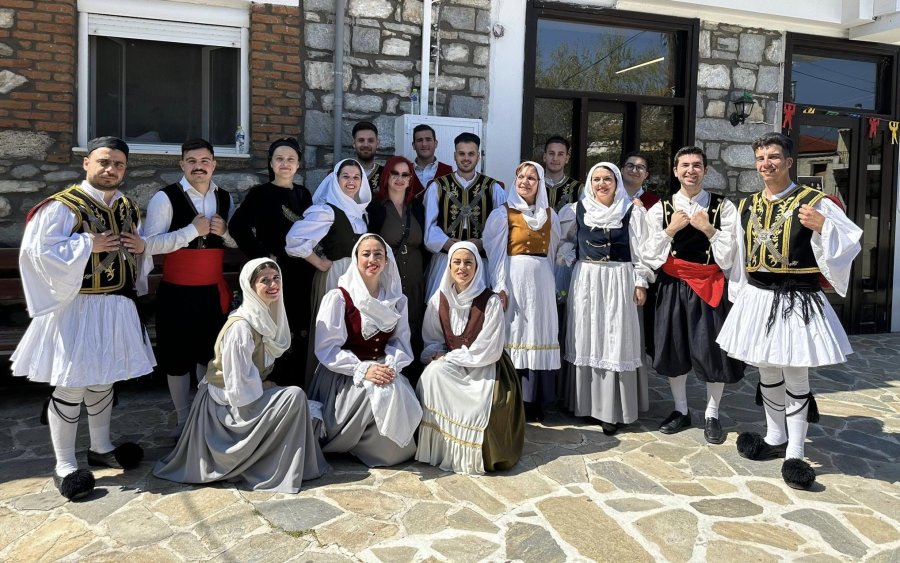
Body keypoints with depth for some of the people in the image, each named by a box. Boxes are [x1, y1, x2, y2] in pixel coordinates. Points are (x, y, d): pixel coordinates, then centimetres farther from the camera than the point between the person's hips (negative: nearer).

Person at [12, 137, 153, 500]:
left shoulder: (129, 208, 9)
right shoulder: (62, 206, -12)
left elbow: (136, 251, 20)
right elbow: (39, 252, -16)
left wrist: (142, 247, -3)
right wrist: (88, 244, -20)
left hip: (117, 306, 7)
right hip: (77, 307, -7)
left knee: (103, 379, 18)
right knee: (71, 385, -1)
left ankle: (101, 448, 34)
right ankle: (65, 466, 13)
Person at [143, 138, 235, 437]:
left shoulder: (225, 198, 6)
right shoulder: (165, 198, -10)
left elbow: (236, 242, 14)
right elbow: (150, 244, -18)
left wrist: (224, 231, -8)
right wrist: (192, 229, -23)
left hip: (213, 291, 4)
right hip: (176, 292, -4)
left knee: (210, 355, 15)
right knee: (177, 357, 7)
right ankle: (183, 419, 23)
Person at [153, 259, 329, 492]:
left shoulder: (268, 315, 0)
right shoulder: (241, 326, -26)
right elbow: (240, 385, -25)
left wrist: (265, 383, -1)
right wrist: (265, 386, -9)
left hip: (252, 392, 9)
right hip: (231, 404, -9)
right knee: (294, 397, -21)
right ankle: (276, 473, -8)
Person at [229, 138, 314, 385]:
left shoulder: (303, 194, 12)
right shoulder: (260, 193, -4)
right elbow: (237, 227, -13)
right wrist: (263, 255, -12)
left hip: (302, 274, 5)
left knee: (300, 333, 7)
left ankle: (296, 388, 19)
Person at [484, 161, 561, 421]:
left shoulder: (549, 214, 13)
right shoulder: (503, 213, 0)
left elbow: (553, 251, 16)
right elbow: (496, 252, -4)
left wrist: (552, 282, 10)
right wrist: (499, 287, -12)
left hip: (542, 280, 4)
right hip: (514, 278, -4)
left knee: (540, 336, 5)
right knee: (514, 334, -2)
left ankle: (536, 402, 14)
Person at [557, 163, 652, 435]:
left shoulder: (632, 211, -1)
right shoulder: (577, 209, 5)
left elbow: (640, 250, 0)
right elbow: (560, 237, 17)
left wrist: (641, 282, -3)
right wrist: (570, 257, 3)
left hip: (619, 280, -2)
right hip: (585, 280, 3)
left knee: (615, 340, -3)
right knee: (585, 338, 7)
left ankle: (613, 408, 3)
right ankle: (585, 401, 18)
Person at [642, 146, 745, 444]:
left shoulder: (723, 208, -2)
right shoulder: (660, 209, 2)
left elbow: (728, 258, -5)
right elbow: (651, 257, -2)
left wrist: (709, 230, -16)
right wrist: (670, 230, -13)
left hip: (709, 287, -1)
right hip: (672, 287, 2)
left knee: (712, 350, 1)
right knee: (673, 349, 9)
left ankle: (712, 414, 22)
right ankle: (681, 410, 28)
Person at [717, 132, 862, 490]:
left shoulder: (813, 202, -6)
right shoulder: (747, 206, 9)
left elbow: (851, 240, -10)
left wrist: (822, 226, -27)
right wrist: (740, 296, 14)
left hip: (797, 302, -5)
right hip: (757, 299, 5)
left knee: (795, 376, 0)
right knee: (768, 372, 14)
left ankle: (794, 454, 10)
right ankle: (775, 439, 31)